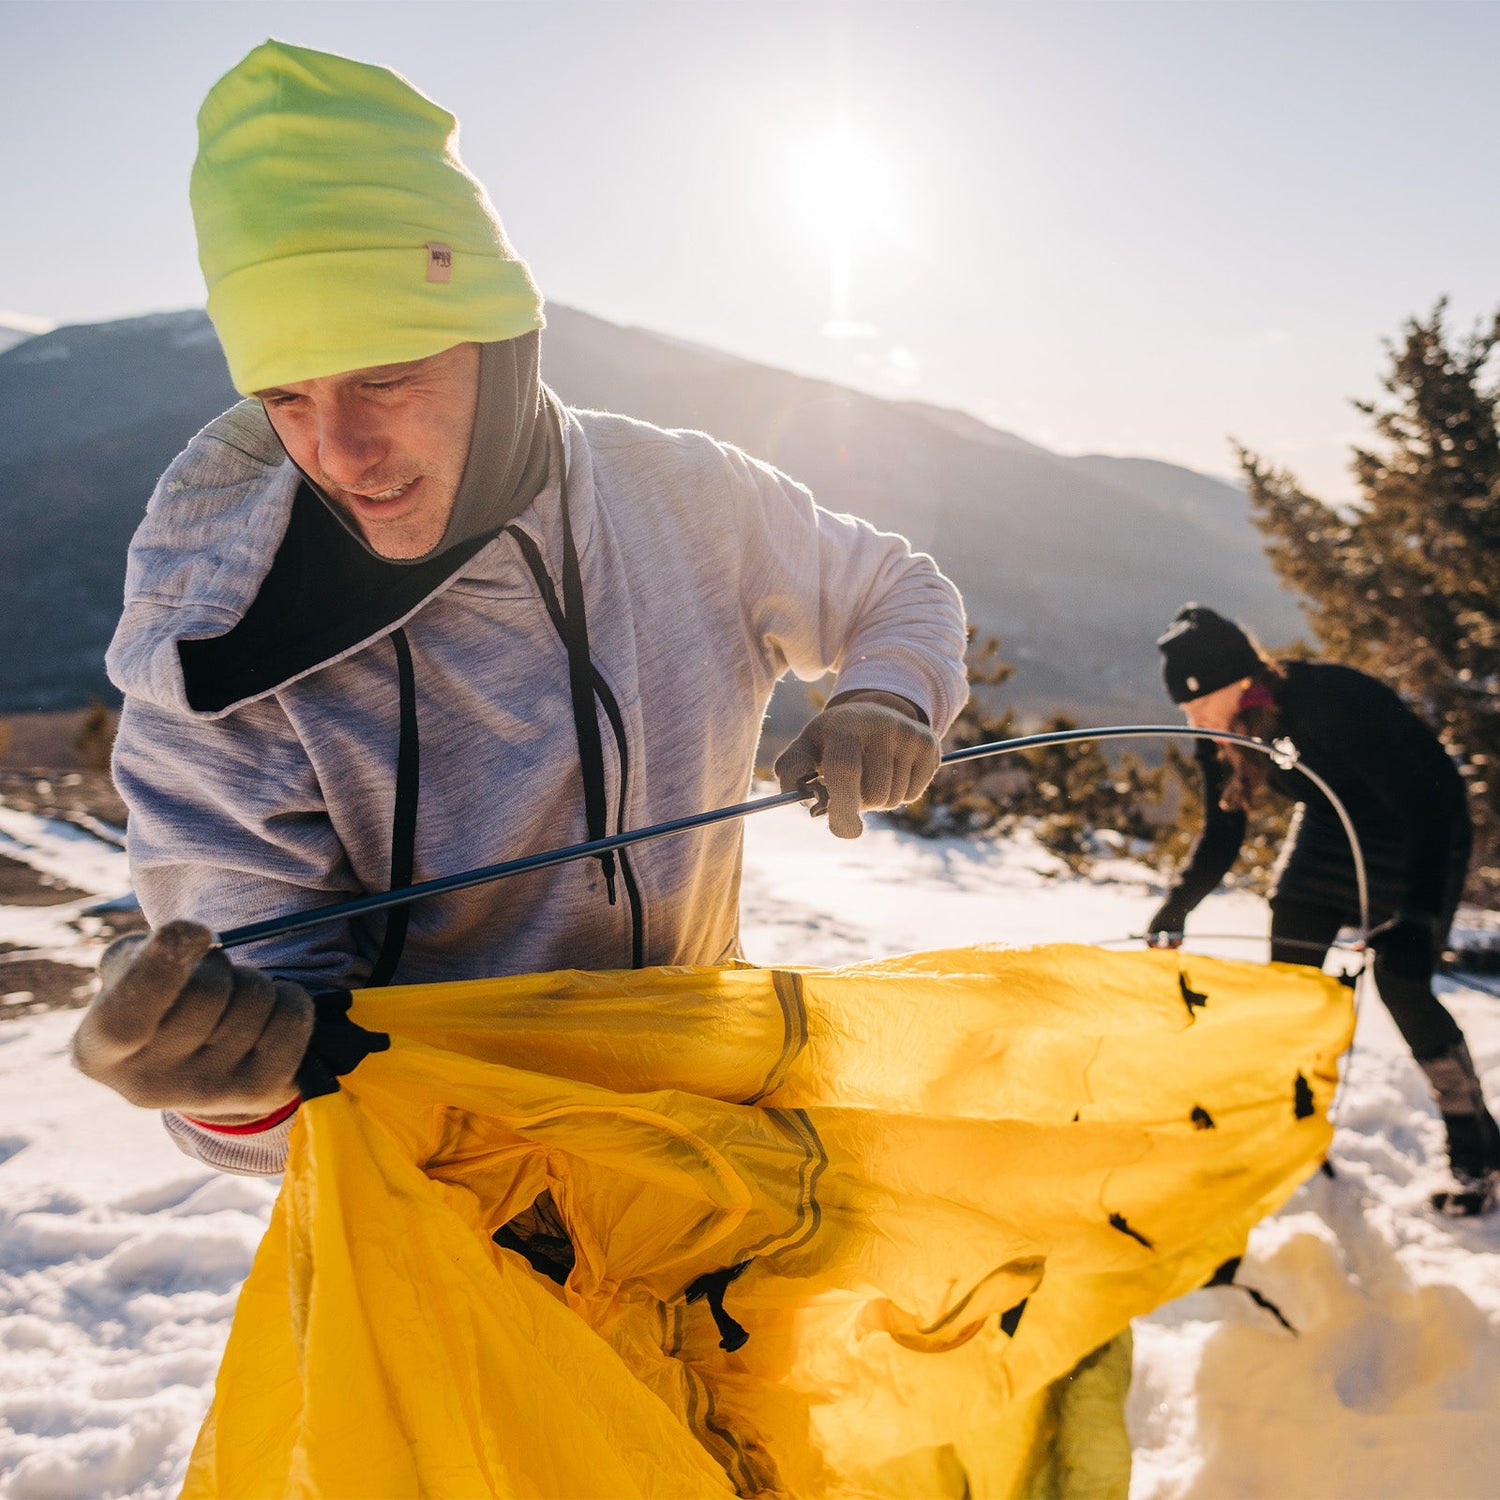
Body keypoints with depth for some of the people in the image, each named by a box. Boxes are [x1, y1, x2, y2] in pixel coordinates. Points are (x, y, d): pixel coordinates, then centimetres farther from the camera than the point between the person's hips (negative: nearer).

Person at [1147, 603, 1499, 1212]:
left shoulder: (1332, 701, -36)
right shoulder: (1223, 736, -15)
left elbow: (1423, 810, -35)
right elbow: (1221, 836, -2)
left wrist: (1416, 918, -42)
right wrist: (1177, 907, -10)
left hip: (1425, 826, -6)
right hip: (1331, 826, 7)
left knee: (1400, 982, -15)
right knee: (1287, 980, -2)